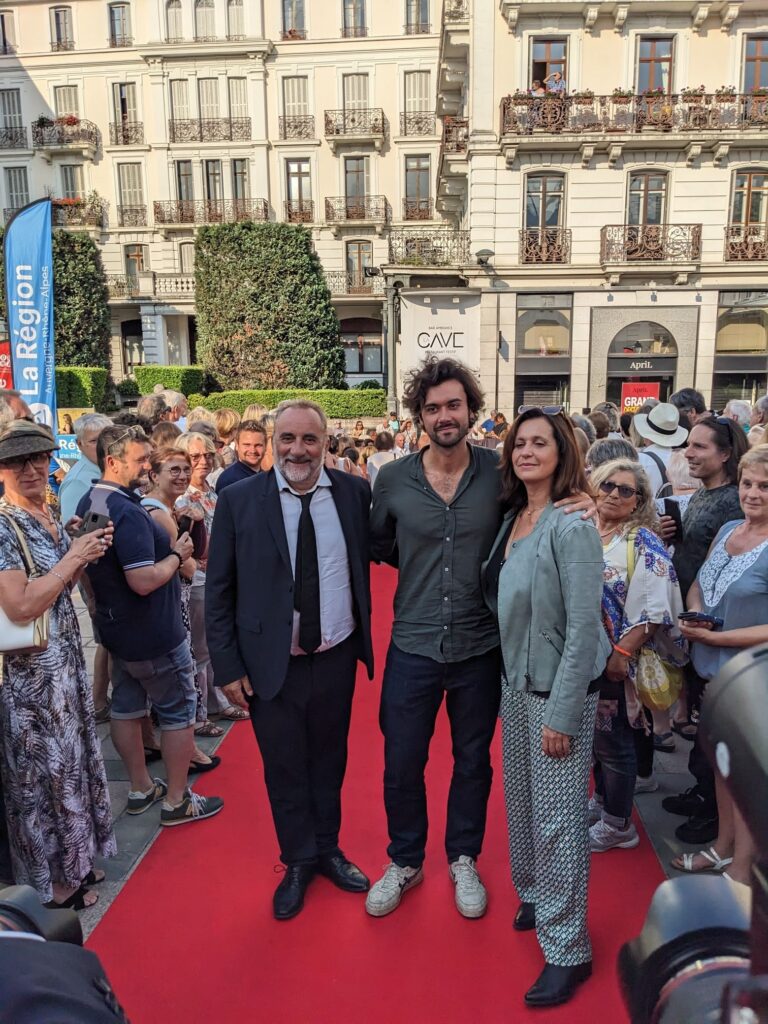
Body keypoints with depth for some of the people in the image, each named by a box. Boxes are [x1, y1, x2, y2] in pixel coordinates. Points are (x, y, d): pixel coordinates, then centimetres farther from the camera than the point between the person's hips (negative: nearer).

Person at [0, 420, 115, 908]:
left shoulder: (50, 516, 6)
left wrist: (86, 557, -1)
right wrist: (73, 557, -18)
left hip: (67, 659, 8)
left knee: (72, 759, 20)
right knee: (43, 771, 8)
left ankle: (74, 860, 40)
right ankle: (50, 882, 29)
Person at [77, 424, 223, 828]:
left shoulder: (88, 504, 4)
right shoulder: (127, 512, -27)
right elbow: (144, 581, -31)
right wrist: (178, 554, -16)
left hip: (115, 628, 9)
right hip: (154, 635, -9)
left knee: (126, 708, 18)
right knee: (179, 713, 6)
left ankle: (140, 789, 34)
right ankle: (177, 801, 17)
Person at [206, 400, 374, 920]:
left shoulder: (354, 492, -4)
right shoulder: (239, 500, -9)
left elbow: (371, 559, 4)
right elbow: (219, 591, -4)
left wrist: (364, 638, -1)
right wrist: (228, 666, -5)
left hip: (337, 657, 2)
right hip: (270, 662, -1)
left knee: (329, 761, 19)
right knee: (285, 769, 14)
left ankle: (328, 850, 43)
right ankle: (299, 862, 38)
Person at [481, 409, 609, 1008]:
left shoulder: (572, 526, -19)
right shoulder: (513, 517, 3)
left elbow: (583, 626, -20)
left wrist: (562, 713, -18)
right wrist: (512, 681, 8)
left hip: (559, 688, -7)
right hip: (516, 681, 7)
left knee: (559, 816, 4)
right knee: (521, 798, 20)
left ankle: (568, 948, 22)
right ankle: (537, 896, 43)